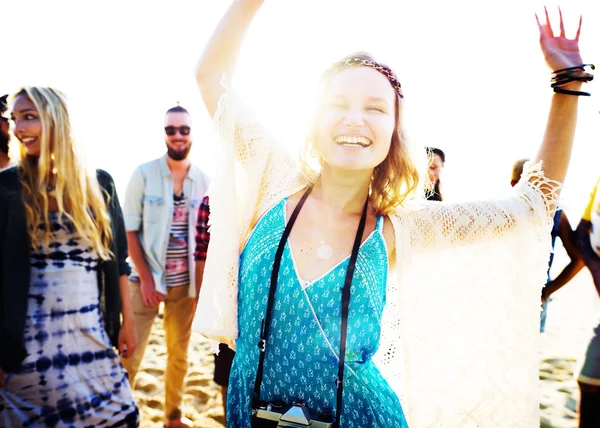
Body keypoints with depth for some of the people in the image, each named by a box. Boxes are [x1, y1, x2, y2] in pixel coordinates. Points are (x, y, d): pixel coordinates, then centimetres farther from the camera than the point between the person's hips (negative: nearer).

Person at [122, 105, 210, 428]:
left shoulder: (203, 180, 2)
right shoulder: (144, 173, -5)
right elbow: (129, 229, -6)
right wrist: (145, 277, -12)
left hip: (186, 283, 3)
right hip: (146, 280, -3)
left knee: (179, 354, 15)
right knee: (130, 354, 1)